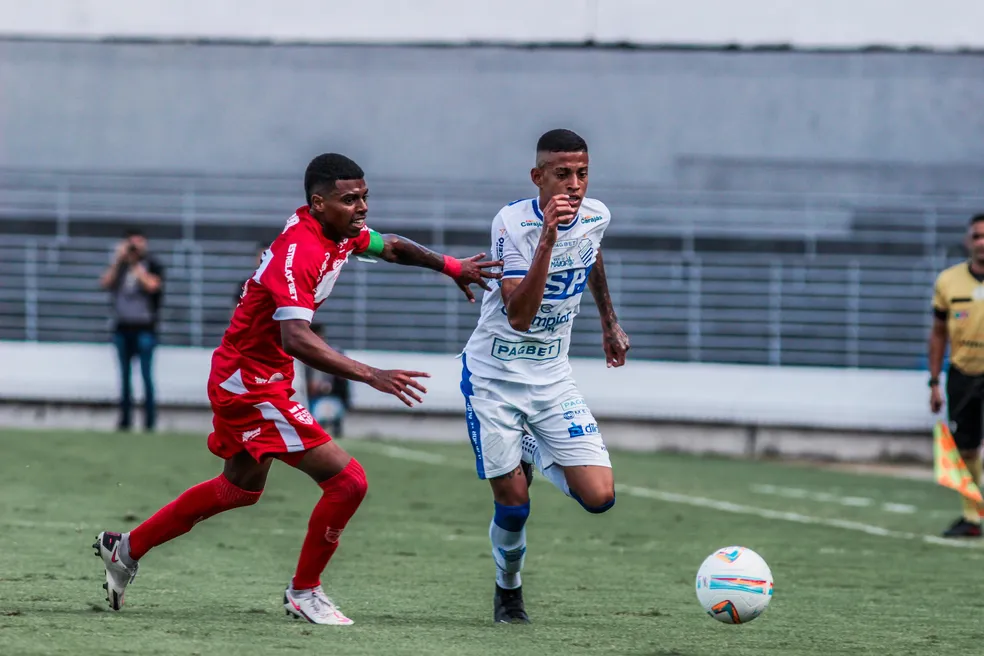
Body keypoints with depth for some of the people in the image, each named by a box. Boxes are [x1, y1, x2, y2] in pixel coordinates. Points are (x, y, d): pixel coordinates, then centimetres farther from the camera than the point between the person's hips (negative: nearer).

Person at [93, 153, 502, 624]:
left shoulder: (339, 232, 1)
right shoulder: (298, 252, -28)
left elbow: (391, 247, 23)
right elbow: (296, 338, -39)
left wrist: (450, 266, 9)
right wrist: (371, 376, -45)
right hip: (250, 384, -11)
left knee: (241, 487, 28)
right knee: (347, 480, -13)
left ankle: (126, 548, 38)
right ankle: (304, 593, 4)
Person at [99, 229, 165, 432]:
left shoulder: (152, 266, 1)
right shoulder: (119, 266, 11)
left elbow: (152, 285, -16)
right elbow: (105, 283, -2)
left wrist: (136, 265, -12)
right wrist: (118, 260, -7)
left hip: (144, 326, -4)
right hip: (122, 326, 4)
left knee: (146, 374, -7)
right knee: (124, 375, 7)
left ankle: (150, 420, -5)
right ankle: (125, 419, 11)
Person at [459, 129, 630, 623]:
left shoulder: (596, 216, -5)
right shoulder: (512, 222, -22)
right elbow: (519, 315, -32)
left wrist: (609, 321, 31)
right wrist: (548, 236, -39)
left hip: (552, 378, 4)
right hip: (494, 377, -4)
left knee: (599, 497, -7)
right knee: (513, 502, -6)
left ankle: (535, 455, 25)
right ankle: (508, 591, 25)